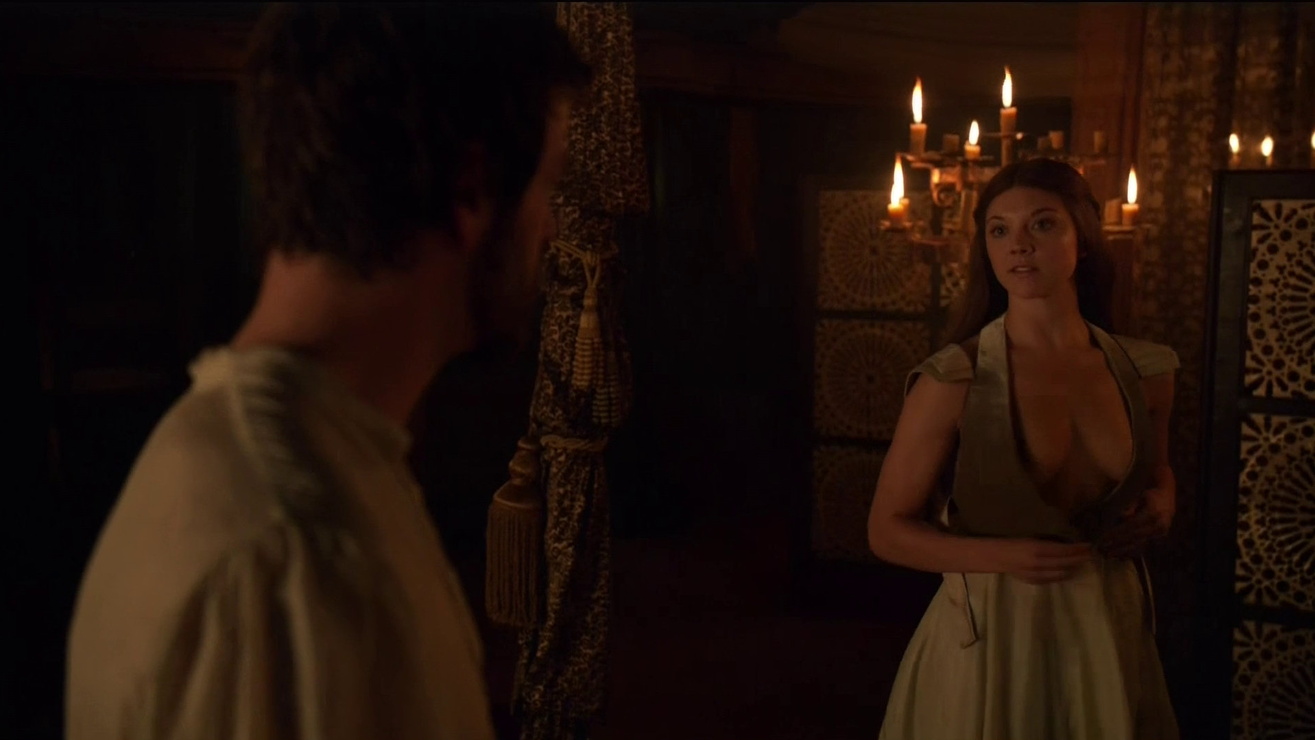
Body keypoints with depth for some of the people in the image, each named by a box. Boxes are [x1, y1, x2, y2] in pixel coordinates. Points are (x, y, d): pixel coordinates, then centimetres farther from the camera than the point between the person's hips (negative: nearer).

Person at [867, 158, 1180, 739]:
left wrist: (1159, 509, -3)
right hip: (990, 636, -4)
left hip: (1108, 633, 4)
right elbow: (887, 529, -8)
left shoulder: (1142, 370, -1)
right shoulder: (953, 380, -14)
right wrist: (1002, 556, -21)